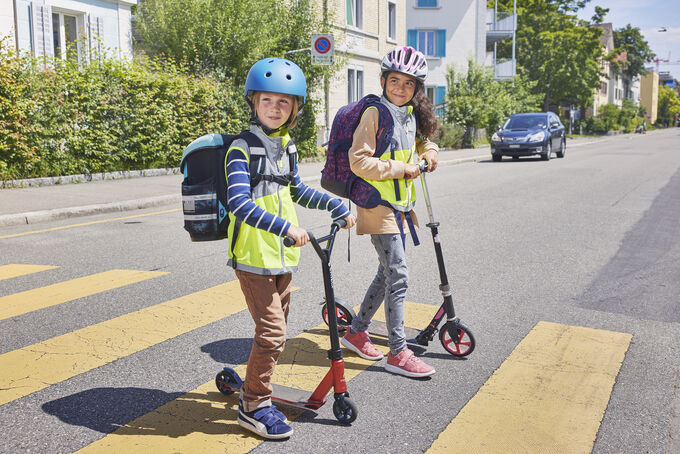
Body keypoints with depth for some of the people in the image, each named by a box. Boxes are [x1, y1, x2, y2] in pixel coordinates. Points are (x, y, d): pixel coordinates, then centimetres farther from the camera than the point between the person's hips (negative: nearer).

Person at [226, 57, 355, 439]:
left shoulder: (286, 146, 10)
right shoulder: (242, 149, -14)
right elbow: (239, 203, -27)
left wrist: (339, 207, 21)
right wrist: (286, 227, -35)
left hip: (283, 256, 8)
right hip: (253, 257, -8)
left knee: (276, 328, 17)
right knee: (273, 331, -8)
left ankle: (256, 383, 37)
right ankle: (254, 405, 8)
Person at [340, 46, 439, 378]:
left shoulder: (411, 116, 10)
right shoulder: (374, 115, -13)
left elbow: (421, 139, 31)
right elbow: (358, 161, -19)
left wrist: (428, 151, 8)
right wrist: (400, 168, -19)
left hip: (400, 206, 9)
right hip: (378, 205, -9)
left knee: (387, 275, 15)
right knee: (398, 277, -9)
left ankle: (356, 331, 31)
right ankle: (398, 353, 0)